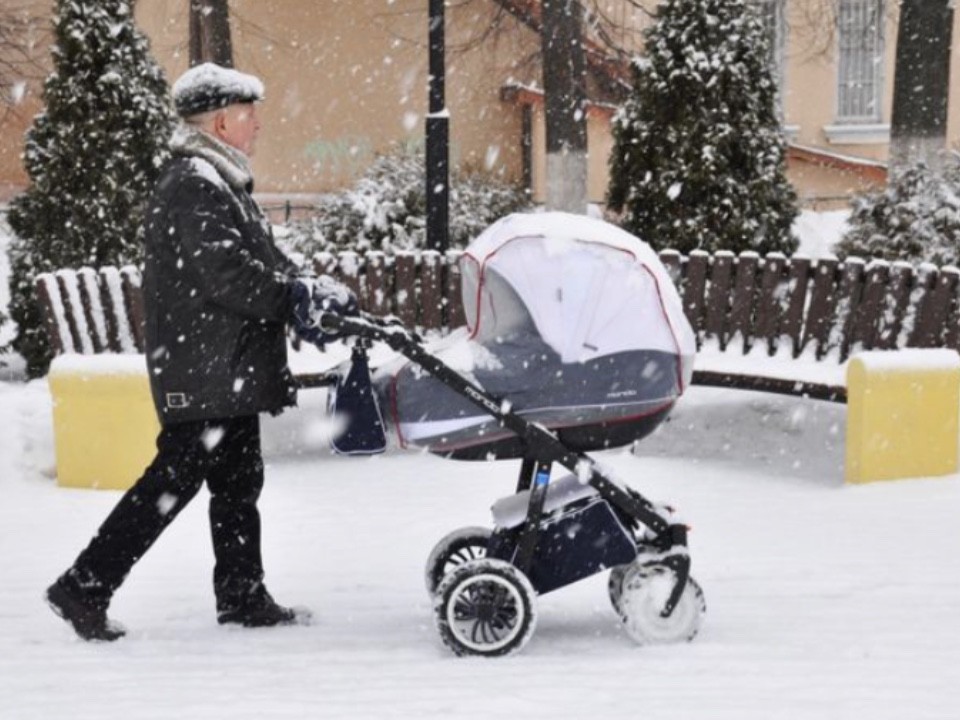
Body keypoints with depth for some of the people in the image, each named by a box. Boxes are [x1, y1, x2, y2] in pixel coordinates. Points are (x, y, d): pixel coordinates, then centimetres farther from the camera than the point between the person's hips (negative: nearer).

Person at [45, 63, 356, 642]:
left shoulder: (222, 183, 19)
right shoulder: (193, 186, -16)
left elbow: (266, 262, 18)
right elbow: (227, 273, -23)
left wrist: (308, 290, 1)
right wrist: (299, 296, -15)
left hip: (230, 370, 11)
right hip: (204, 371, -11)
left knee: (239, 481, 14)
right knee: (174, 478, -9)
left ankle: (243, 595, 22)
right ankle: (86, 586, -4)